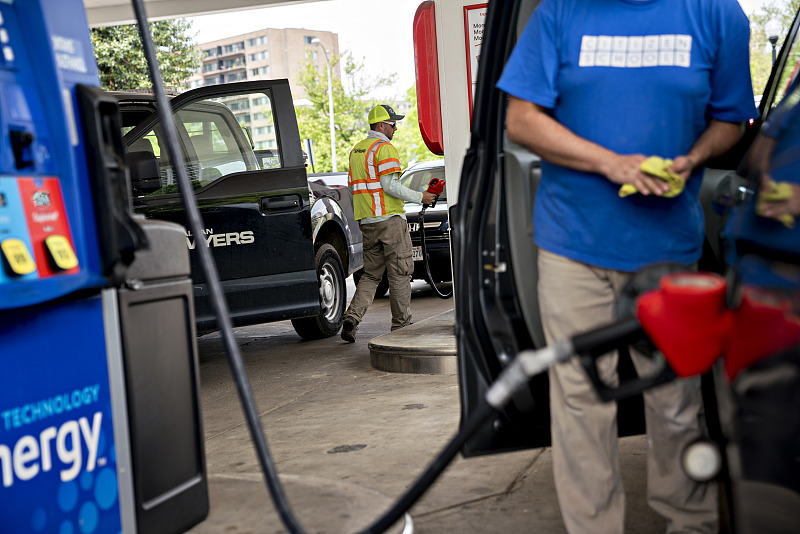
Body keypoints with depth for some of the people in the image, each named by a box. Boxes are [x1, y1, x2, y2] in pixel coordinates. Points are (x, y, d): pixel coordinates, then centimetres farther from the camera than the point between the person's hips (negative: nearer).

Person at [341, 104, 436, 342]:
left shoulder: (356, 150, 17)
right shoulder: (385, 148, -10)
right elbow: (390, 185, -18)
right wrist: (419, 197, -9)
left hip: (367, 222, 8)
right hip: (389, 218, -8)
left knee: (371, 274, 12)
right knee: (399, 273, 2)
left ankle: (352, 316, -5)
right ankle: (401, 323, 7)